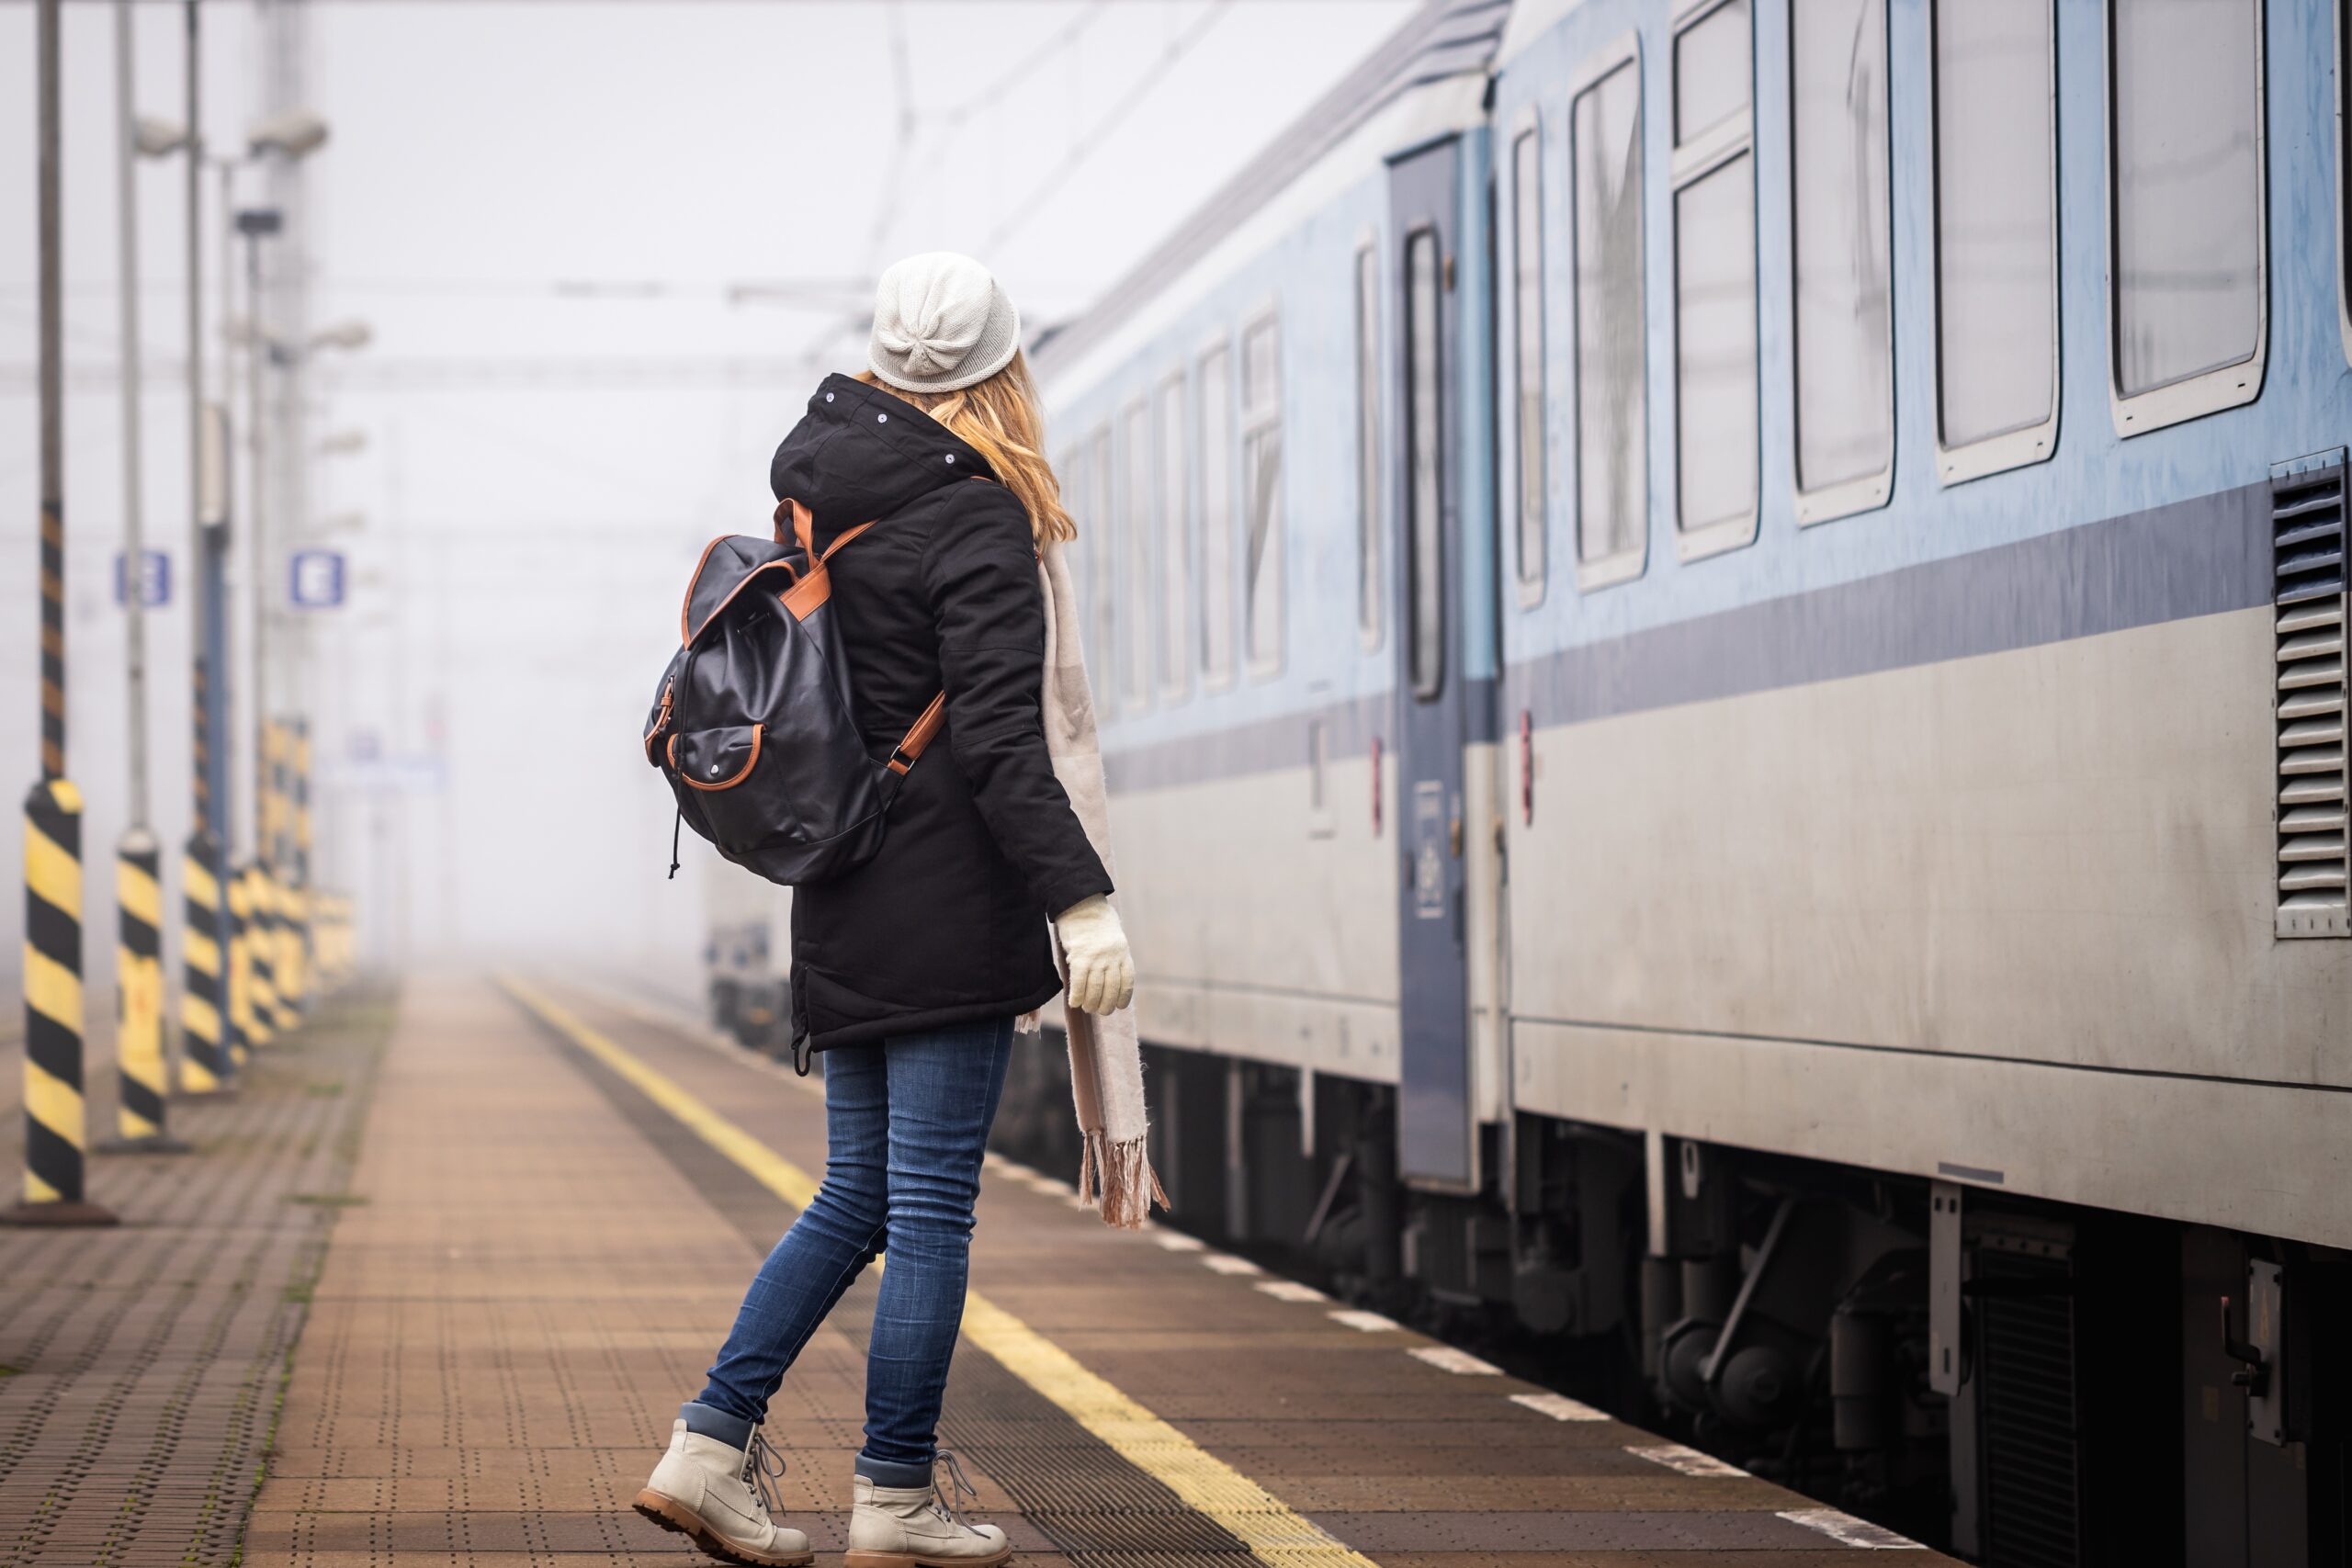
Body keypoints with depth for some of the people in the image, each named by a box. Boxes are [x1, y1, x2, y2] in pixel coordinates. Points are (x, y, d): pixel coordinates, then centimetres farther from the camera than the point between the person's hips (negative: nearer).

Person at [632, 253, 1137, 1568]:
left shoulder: (818, 492, 10)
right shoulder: (976, 524, -12)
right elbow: (999, 740, -18)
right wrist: (1081, 899, -21)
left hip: (844, 905, 8)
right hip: (949, 908, -8)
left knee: (861, 1196, 15)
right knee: (931, 1207, -2)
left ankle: (712, 1444, 9)